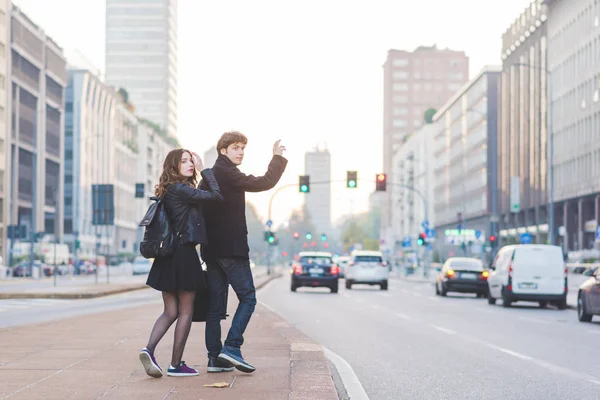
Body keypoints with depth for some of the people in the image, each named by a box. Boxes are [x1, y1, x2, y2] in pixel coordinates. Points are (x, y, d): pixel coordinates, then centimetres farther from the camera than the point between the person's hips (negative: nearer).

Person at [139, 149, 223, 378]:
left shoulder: (168, 191, 14)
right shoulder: (181, 189, -13)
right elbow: (216, 196, -14)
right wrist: (204, 170, -6)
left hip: (167, 256, 8)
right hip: (184, 255, -8)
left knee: (170, 311, 11)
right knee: (185, 312, 3)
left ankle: (149, 349, -9)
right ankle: (176, 364, 5)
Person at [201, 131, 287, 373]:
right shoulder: (227, 173, -10)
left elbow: (200, 205, 21)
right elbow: (264, 183, -12)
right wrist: (278, 157, -2)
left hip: (211, 249, 9)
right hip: (231, 247, -9)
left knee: (215, 303, 7)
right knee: (247, 298, -4)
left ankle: (214, 357, 6)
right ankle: (232, 347, -14)